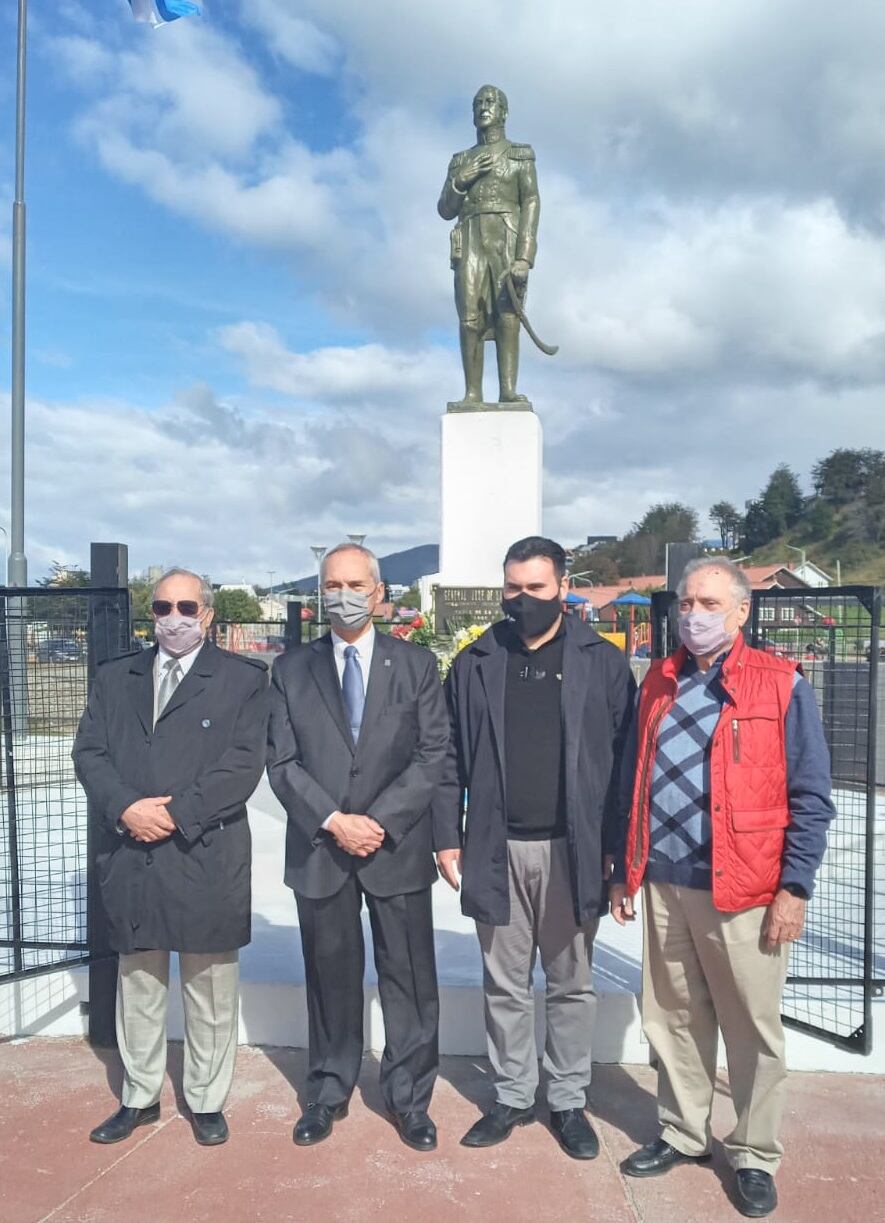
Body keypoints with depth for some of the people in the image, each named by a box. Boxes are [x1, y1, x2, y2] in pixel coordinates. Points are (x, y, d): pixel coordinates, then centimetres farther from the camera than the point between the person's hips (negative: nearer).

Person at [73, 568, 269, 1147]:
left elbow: (244, 764, -9)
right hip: (130, 855, 4)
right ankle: (140, 1097, 34)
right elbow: (89, 751, 5)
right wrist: (125, 807, -12)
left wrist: (175, 813, -15)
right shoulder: (116, 677, 12)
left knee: (210, 987, 8)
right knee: (137, 984, 16)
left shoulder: (243, 678, -1)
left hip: (207, 856, -3)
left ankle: (207, 1101, 26)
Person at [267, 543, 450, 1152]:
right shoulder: (292, 669, 5)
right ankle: (329, 1092, 33)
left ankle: (410, 1097, 27)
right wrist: (333, 821, -12)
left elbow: (433, 754, -3)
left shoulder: (416, 664, 2)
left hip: (398, 846, -1)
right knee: (331, 976, 13)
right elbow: (282, 761, 0)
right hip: (319, 848, 1)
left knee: (409, 977, 8)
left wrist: (379, 821, -12)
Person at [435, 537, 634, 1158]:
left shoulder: (604, 663, -2)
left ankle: (568, 1100, 31)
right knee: (505, 984, 14)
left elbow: (624, 759, -2)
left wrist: (616, 849, -5)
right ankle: (512, 1096, 32)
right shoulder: (475, 664, 3)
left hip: (573, 849, -1)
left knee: (572, 984, 13)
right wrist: (449, 837, 1)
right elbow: (452, 758, 5)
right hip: (496, 849, 2)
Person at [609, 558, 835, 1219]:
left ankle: (756, 1156, 30)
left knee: (754, 1031, 11)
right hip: (664, 888, 4)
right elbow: (634, 785, 13)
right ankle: (683, 1134, 37)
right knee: (674, 1020, 17)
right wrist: (623, 872, 12)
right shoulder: (659, 683, 8)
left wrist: (795, 887, -10)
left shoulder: (781, 686, -6)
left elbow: (811, 798, -5)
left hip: (745, 892, -4)